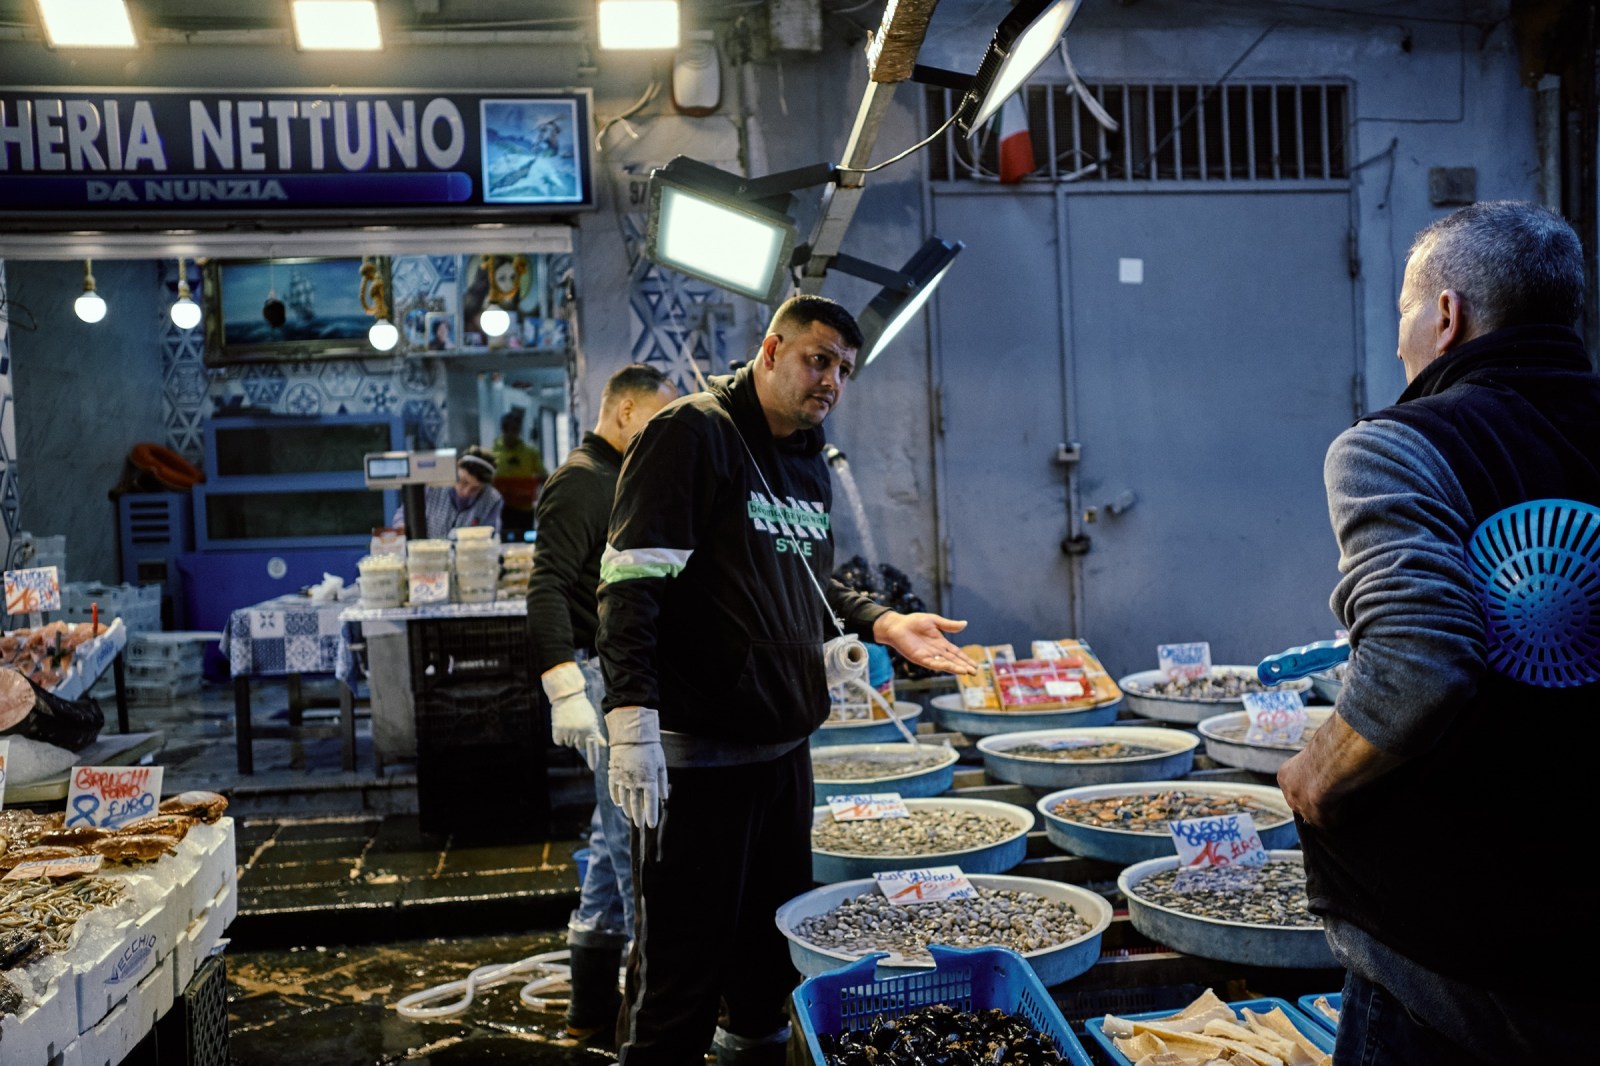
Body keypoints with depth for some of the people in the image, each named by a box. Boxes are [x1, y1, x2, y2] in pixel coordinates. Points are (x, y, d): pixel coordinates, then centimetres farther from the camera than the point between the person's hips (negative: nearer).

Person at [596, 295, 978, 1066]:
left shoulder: (810, 462, 15)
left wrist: (883, 623, 8)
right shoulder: (691, 435, -12)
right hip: (697, 752, -8)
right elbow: (632, 583, -18)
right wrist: (632, 719, -26)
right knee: (685, 956, -2)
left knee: (776, 934, 20)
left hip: (784, 741, 9)